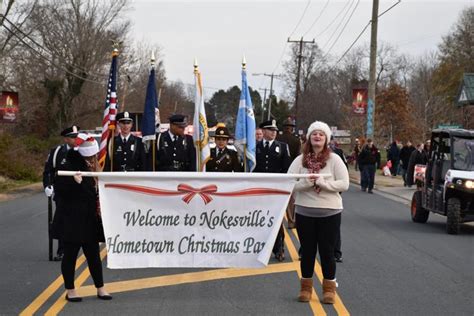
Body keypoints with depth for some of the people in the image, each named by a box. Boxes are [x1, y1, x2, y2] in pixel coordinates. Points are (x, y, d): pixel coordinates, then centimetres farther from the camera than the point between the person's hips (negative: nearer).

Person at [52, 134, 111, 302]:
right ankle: (70, 290, 15)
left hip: (91, 221, 7)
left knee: (93, 254, 12)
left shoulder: (94, 168, 10)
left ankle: (100, 288, 20)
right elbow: (60, 189, -17)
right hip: (73, 220, -7)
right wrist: (75, 182, -30)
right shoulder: (71, 167, -13)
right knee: (70, 254, 5)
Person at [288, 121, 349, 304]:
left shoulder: (334, 159, -2)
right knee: (307, 251, 10)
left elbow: (344, 184, -10)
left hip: (330, 212, -1)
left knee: (327, 251, 5)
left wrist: (320, 182, -19)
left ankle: (329, 288, 18)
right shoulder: (300, 160, 2)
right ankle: (306, 287, 23)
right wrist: (306, 183, -23)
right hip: (304, 212, 1)